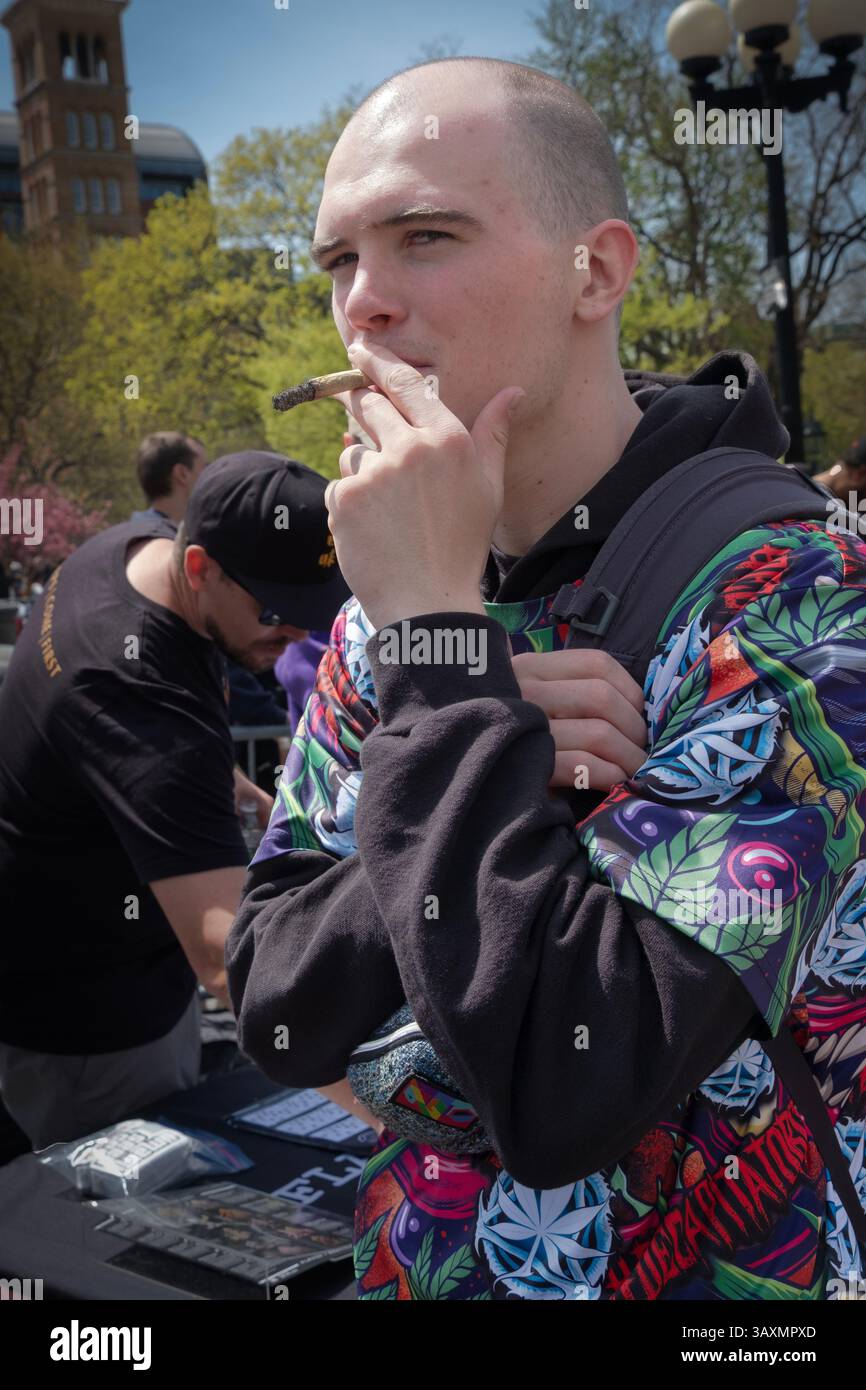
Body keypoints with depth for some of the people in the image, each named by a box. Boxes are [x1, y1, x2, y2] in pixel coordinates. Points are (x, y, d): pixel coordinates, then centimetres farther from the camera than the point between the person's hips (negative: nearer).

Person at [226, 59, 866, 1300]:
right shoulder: (391, 598, -4)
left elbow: (562, 1093, -31)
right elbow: (275, 1009, -7)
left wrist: (441, 642, -27)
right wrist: (473, 761, -22)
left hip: (733, 1273, -5)